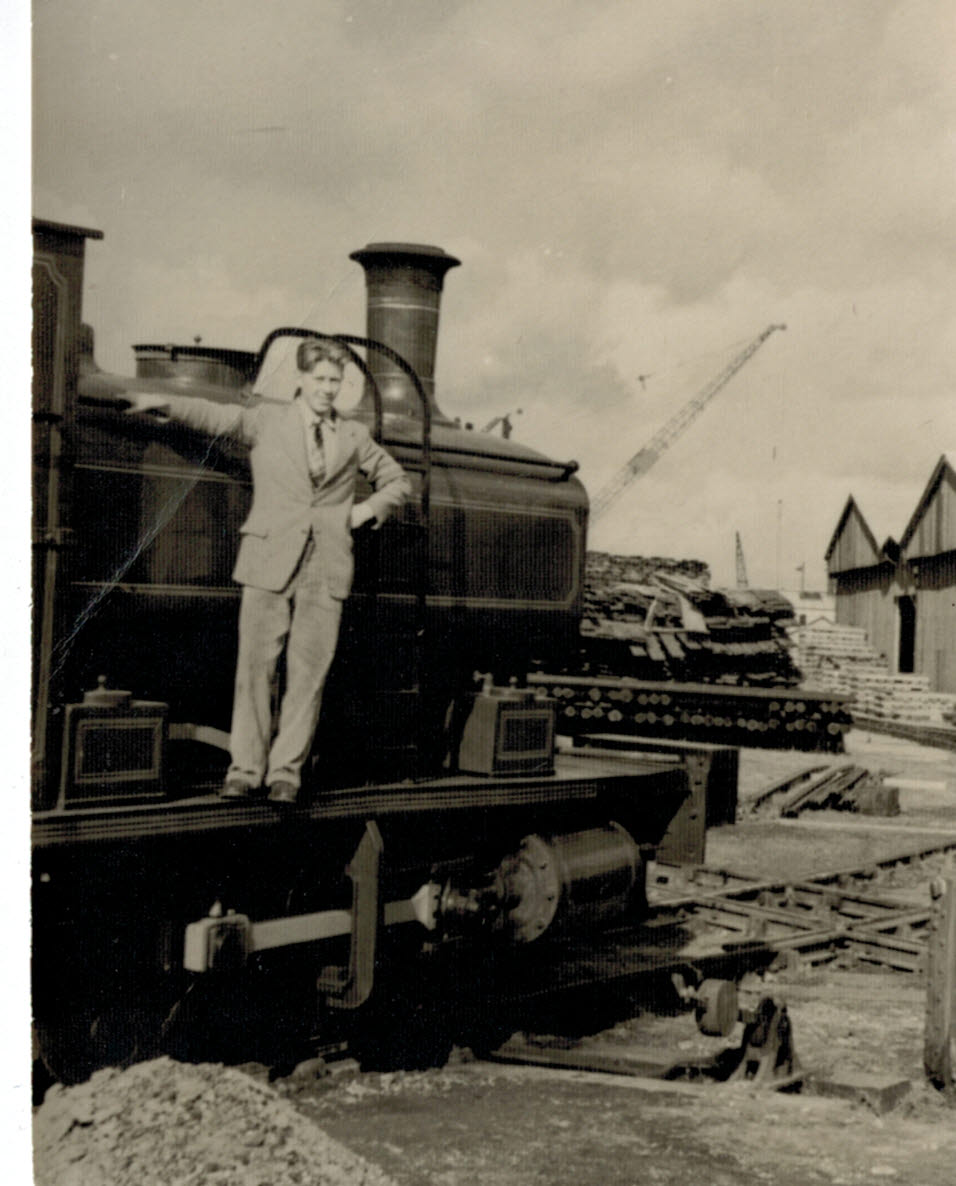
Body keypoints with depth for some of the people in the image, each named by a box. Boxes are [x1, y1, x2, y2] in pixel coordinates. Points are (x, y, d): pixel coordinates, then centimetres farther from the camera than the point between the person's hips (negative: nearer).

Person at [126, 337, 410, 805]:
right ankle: (245, 767, 8)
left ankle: (286, 771, 7)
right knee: (255, 666, -1)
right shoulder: (266, 421, 9)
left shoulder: (353, 436, 14)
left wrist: (370, 508, 7)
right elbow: (216, 417, -4)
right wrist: (165, 402, -19)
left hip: (325, 571, 1)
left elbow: (397, 481, 24)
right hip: (270, 562, -1)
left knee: (308, 672, -1)